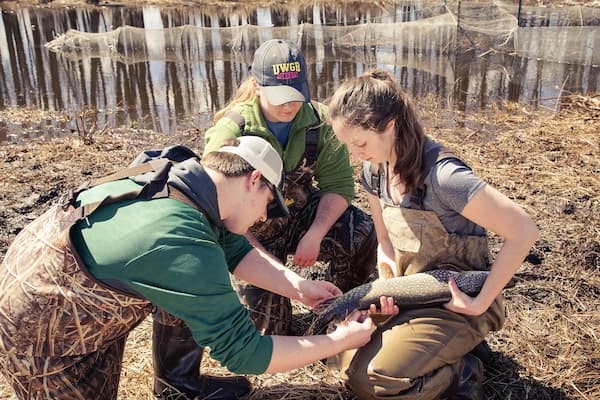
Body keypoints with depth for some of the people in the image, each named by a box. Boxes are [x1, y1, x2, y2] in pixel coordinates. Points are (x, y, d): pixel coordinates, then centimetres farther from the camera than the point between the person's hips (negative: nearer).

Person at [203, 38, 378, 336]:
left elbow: (338, 184, -10)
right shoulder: (231, 130, -20)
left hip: (303, 213, 3)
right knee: (266, 323, -16)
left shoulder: (317, 119, -11)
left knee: (363, 234, -23)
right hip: (252, 232, -2)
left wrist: (315, 235, -24)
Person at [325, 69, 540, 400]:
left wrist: (481, 304, -22)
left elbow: (524, 232, -29)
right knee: (343, 357, -3)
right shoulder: (374, 170, -4)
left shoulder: (441, 175, -29)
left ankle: (462, 369, 6)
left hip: (455, 300, -7)